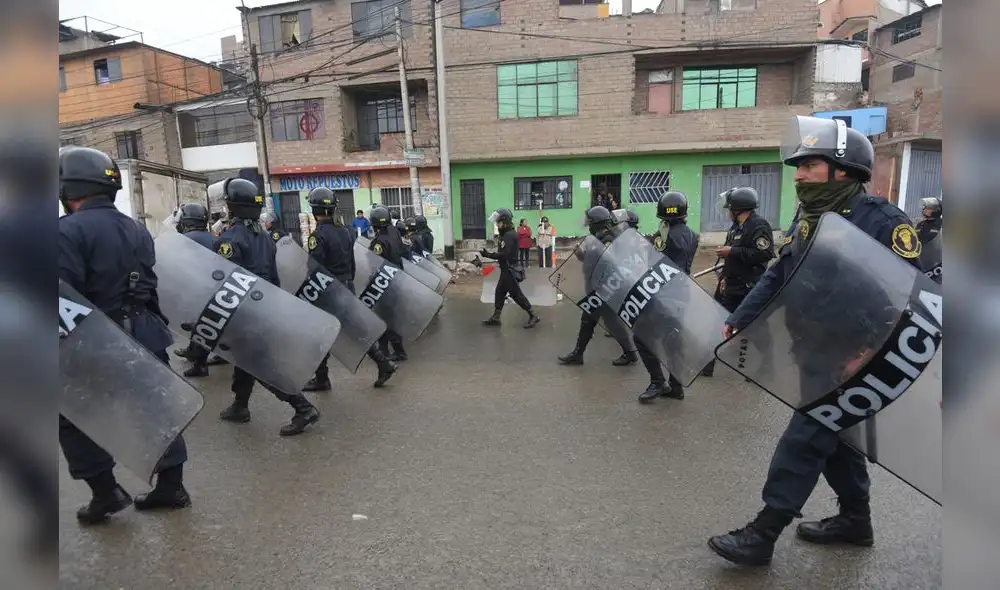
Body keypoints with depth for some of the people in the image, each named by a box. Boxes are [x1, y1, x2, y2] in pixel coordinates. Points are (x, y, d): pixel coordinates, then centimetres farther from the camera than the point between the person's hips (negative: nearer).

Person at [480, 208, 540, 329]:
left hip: (509, 271, -10)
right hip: (506, 270, 10)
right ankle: (495, 318, 19)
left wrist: (487, 255, -27)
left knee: (516, 294, -5)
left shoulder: (509, 235, -20)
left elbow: (504, 254, -28)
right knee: (499, 292, 13)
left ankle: (533, 316, 4)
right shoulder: (507, 234, 13)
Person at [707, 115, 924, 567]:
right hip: (817, 354, 8)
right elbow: (775, 279, 10)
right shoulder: (809, 223, 7)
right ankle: (855, 519, 37)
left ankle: (763, 534, 4)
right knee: (835, 434, 18)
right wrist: (738, 320, 4)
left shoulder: (883, 221, -17)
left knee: (805, 440, -5)